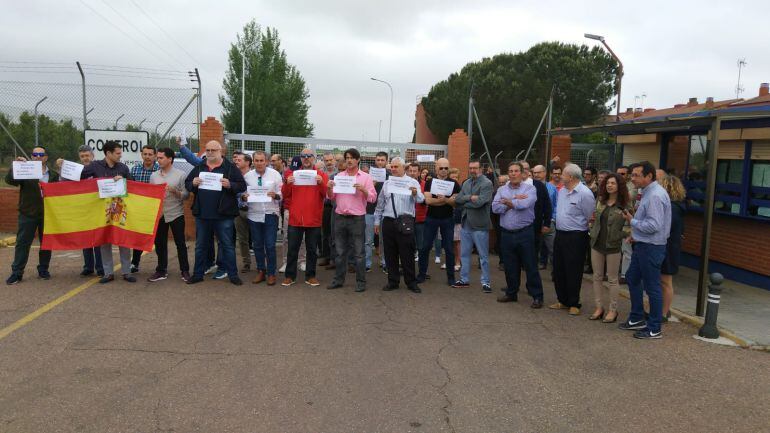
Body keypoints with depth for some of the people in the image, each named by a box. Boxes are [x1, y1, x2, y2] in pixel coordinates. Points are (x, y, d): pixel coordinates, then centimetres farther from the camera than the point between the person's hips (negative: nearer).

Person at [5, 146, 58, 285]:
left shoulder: (53, 175, 9)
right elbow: (9, 180, -13)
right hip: (27, 214, -2)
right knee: (22, 243, 0)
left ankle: (43, 269, 21)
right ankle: (17, 272, 6)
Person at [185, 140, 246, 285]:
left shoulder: (230, 167, -1)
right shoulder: (199, 167, 10)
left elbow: (242, 186, -4)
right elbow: (187, 184, 13)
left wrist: (230, 185, -22)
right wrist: (193, 183, -9)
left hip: (223, 214, -4)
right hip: (202, 214, 4)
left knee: (227, 245, 4)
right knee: (201, 245, 13)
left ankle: (233, 275, 12)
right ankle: (198, 274, 24)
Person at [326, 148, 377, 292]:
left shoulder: (365, 177, 2)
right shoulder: (339, 176, 11)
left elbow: (373, 198, -3)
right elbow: (332, 197, 13)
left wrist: (363, 190, -20)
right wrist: (329, 188, -7)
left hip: (357, 219, -3)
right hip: (340, 218, 3)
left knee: (358, 252, 1)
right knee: (340, 251, 10)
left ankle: (361, 282, 9)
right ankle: (338, 279, 20)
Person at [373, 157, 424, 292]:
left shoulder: (412, 182, 2)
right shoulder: (387, 184, 13)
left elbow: (420, 199, -13)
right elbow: (380, 204, 17)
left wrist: (415, 193, -34)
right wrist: (377, 221, 16)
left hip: (405, 222, -4)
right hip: (388, 221, 4)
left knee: (407, 253, 0)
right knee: (390, 253, 9)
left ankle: (411, 282, 12)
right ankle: (393, 281, 20)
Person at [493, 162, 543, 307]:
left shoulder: (530, 189, -2)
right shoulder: (502, 190, 9)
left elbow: (524, 204, -21)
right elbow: (495, 208, -6)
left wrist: (508, 202, -5)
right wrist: (515, 202, -12)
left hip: (525, 233, -4)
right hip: (507, 233, 4)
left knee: (530, 265, 1)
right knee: (510, 266, 12)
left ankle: (537, 296, 9)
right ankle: (511, 293, 27)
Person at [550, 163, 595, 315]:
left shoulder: (585, 193, -15)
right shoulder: (562, 191, 10)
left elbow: (591, 217, -11)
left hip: (575, 237, -8)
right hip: (560, 234, 8)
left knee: (573, 272, 1)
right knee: (558, 270, 13)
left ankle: (574, 304, 14)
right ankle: (563, 301, 27)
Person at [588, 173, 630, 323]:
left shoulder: (624, 206, -8)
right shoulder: (600, 201, 8)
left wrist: (622, 235, -22)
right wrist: (593, 230, 5)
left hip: (613, 246, -5)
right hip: (597, 243, 5)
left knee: (612, 279, 4)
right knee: (597, 277, 10)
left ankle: (612, 310, 14)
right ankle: (599, 307, 20)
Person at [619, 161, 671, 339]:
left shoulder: (655, 196, -21)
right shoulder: (647, 192, 9)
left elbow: (653, 225, -26)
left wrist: (632, 221, -14)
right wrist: (636, 234, 10)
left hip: (651, 248, -10)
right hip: (642, 245, 10)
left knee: (652, 287, 0)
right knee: (632, 278, 20)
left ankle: (654, 329, 13)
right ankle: (637, 319, 33)